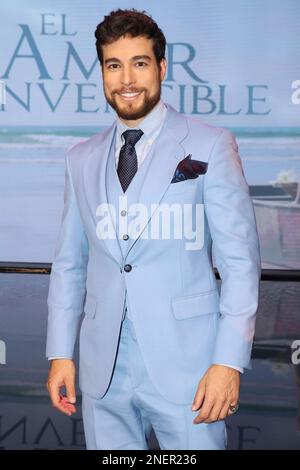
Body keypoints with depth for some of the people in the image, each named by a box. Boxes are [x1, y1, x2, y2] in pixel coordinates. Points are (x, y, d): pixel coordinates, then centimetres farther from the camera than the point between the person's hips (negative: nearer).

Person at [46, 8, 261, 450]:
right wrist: (60, 352, 6)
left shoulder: (210, 146, -3)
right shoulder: (81, 158, 9)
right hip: (103, 369, 4)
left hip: (184, 364, -3)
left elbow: (241, 259, -6)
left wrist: (229, 362, -12)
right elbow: (69, 261, 11)